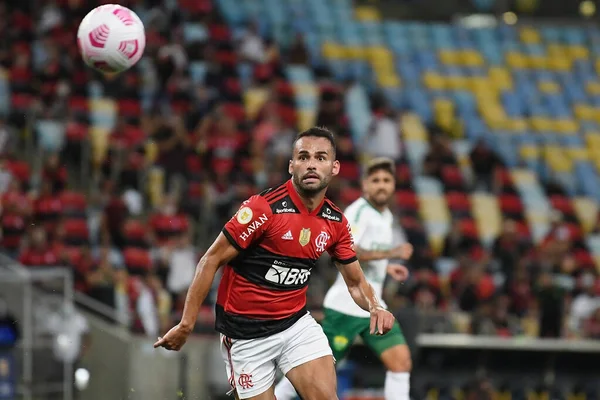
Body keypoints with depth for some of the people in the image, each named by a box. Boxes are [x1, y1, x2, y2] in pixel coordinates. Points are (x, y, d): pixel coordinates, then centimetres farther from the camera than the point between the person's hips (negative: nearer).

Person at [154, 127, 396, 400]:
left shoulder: (336, 222, 0)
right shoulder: (264, 208, -19)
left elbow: (355, 282, 12)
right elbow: (210, 262, -13)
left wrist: (375, 308, -11)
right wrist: (186, 325, -14)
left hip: (296, 322, 4)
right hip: (246, 332, -4)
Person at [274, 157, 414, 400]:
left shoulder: (386, 216, 14)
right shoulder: (359, 211, -13)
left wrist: (386, 268, 13)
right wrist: (391, 253, -27)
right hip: (347, 305, -8)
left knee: (401, 360, -6)